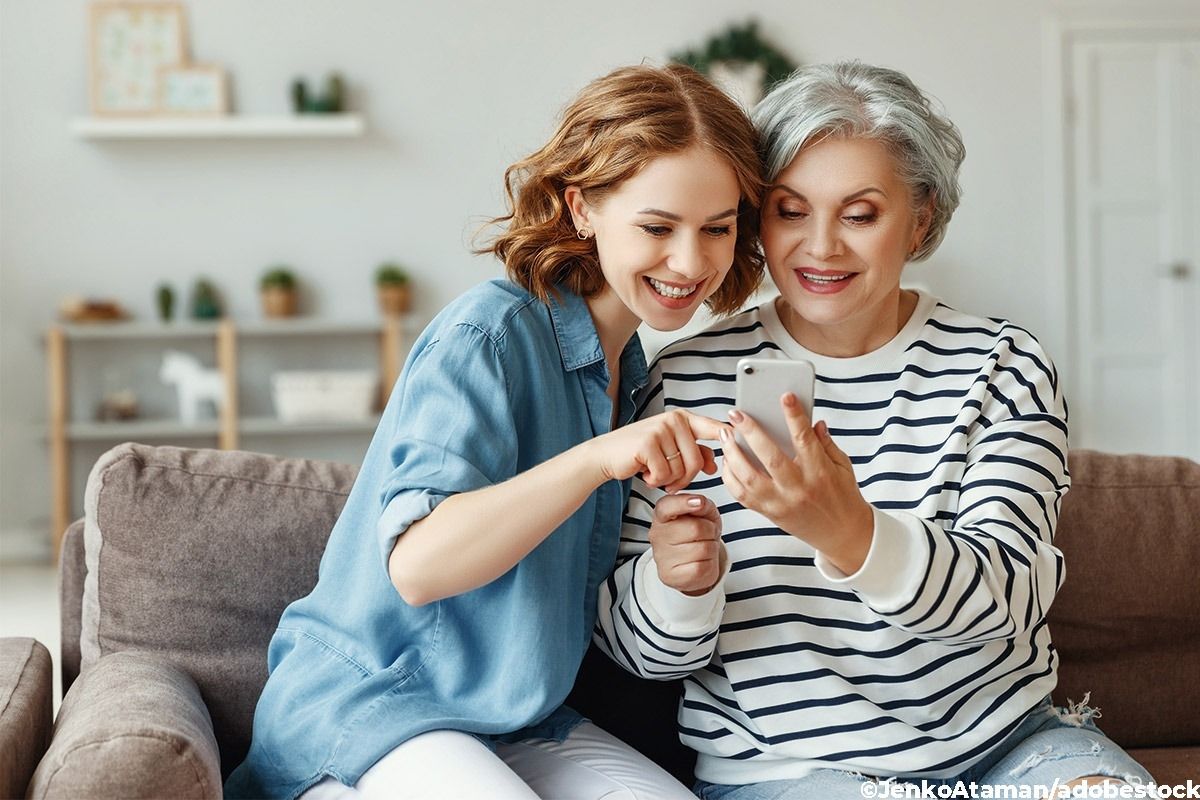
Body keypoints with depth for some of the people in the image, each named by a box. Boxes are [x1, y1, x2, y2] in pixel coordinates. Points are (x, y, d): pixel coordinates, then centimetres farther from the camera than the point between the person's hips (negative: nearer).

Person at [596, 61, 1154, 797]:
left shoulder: (1003, 367, 2)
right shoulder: (691, 377, -1)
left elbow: (1005, 595, -14)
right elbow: (643, 649, 2)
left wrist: (851, 534, -34)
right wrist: (675, 583, -22)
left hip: (1004, 739, 1)